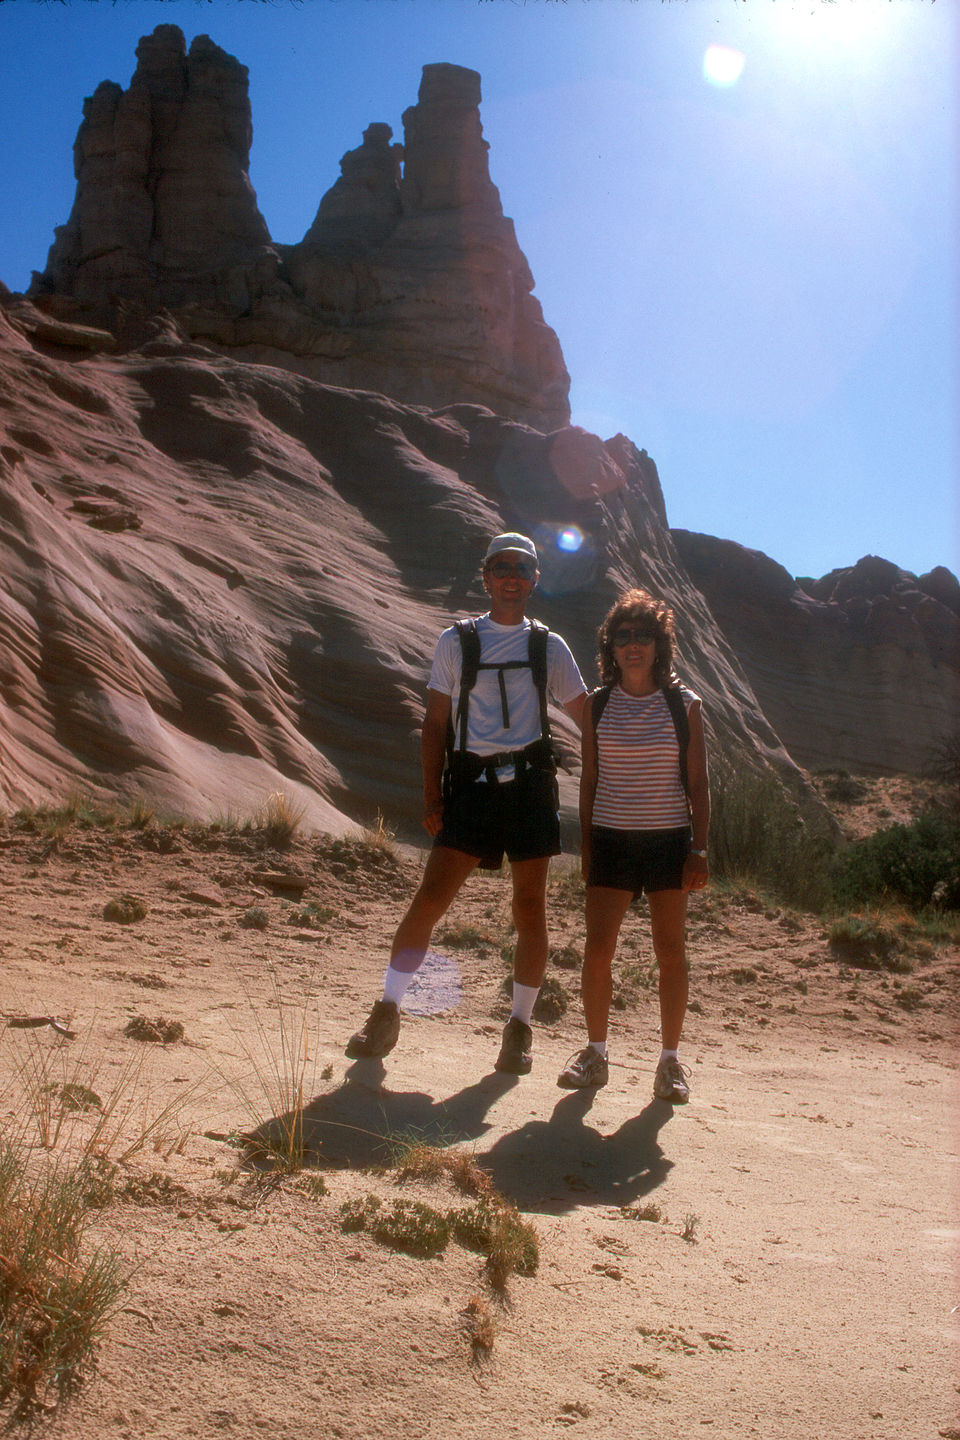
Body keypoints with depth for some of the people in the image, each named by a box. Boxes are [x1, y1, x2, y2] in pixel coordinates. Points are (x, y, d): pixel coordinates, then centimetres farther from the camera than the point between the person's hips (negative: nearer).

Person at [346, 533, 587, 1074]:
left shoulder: (549, 646, 11)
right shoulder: (456, 640, 9)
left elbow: (587, 714, 15)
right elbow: (435, 723, 8)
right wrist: (432, 794, 1)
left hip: (530, 782, 1)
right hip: (473, 783, -1)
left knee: (531, 908, 4)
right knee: (432, 895, -7)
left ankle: (521, 1027, 18)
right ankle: (387, 1014, 4)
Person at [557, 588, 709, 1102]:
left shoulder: (683, 704, 0)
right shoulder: (598, 704, 4)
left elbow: (697, 782, 1)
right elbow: (589, 779, 8)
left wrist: (699, 850, -5)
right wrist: (586, 846, 5)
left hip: (668, 838, -1)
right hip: (610, 837, 1)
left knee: (670, 950, 3)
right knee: (597, 948, -2)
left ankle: (670, 1060, 16)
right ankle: (595, 1055, 15)